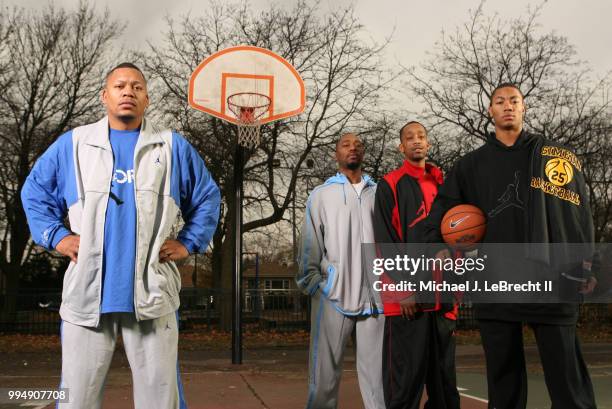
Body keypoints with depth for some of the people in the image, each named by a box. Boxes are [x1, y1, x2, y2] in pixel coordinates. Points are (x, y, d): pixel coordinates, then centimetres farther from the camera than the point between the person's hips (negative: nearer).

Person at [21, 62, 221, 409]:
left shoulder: (173, 147, 8)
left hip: (152, 294, 0)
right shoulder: (73, 144, 10)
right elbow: (35, 192, 19)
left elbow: (207, 198, 16)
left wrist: (189, 243, 6)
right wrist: (55, 236, 7)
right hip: (87, 294, 1)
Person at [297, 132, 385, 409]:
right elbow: (310, 245, 5)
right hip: (333, 295, -2)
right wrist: (312, 284, -4)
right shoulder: (321, 194, 9)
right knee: (325, 373, 3)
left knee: (375, 371, 6)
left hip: (375, 296, 2)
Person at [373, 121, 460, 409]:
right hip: (407, 299, -5)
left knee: (444, 380, 13)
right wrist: (403, 287, -15)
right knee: (405, 382, -3)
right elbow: (385, 240, -7)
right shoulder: (390, 185, 1)